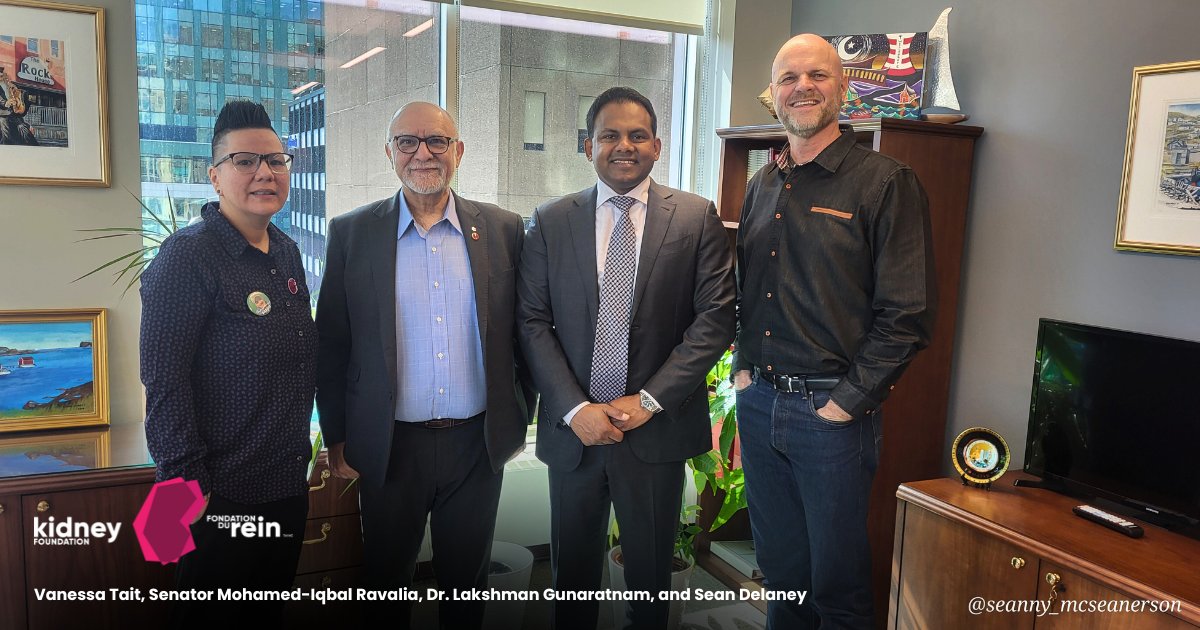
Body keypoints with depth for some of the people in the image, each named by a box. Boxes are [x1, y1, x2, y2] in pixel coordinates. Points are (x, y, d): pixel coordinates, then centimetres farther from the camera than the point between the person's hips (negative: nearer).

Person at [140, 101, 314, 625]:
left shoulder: (287, 253, 7)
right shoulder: (188, 256, -15)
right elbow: (163, 381, -18)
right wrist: (188, 483, -18)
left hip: (288, 483, 7)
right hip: (219, 495, -7)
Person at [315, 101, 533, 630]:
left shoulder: (502, 229, 0)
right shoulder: (352, 233, -3)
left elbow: (520, 332, 5)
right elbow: (332, 345, 1)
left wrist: (519, 420, 6)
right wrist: (336, 439, 2)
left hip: (478, 444, 1)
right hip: (390, 446, 0)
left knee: (466, 583, 18)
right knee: (386, 582, 17)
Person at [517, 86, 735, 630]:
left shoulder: (697, 217, 0)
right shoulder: (549, 222, 3)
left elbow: (715, 317, -6)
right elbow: (532, 322, -1)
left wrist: (649, 400, -12)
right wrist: (575, 409, -11)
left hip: (658, 426, -1)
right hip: (573, 428, 1)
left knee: (650, 580, 15)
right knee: (572, 576, 16)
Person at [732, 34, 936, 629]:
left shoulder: (886, 183, -8)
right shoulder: (760, 186, 11)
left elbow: (907, 314, -12)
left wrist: (848, 401, -14)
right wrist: (744, 369, 7)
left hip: (832, 411, -5)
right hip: (758, 402, 5)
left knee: (836, 581, 9)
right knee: (779, 564, 18)